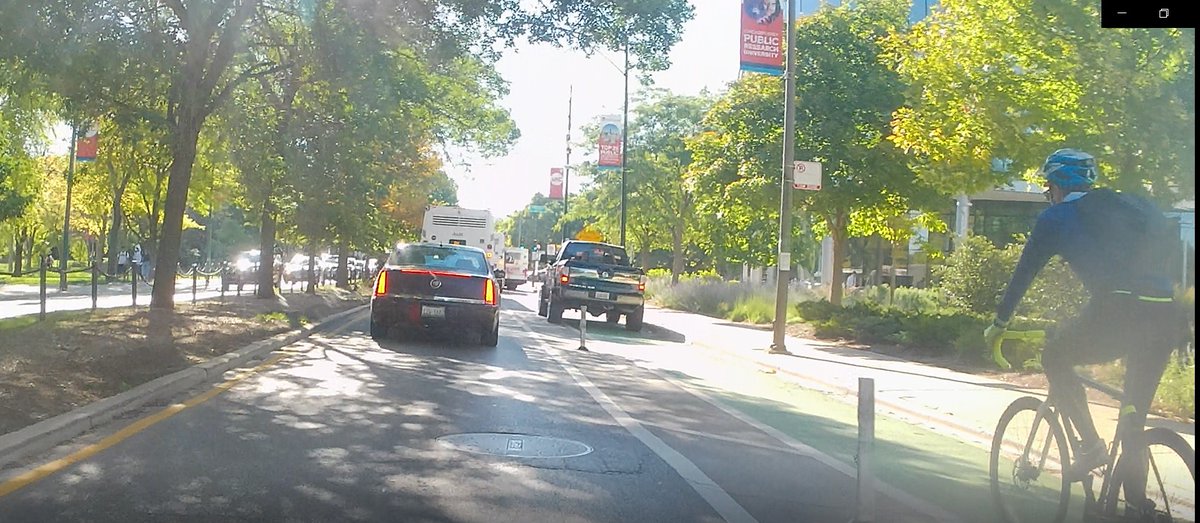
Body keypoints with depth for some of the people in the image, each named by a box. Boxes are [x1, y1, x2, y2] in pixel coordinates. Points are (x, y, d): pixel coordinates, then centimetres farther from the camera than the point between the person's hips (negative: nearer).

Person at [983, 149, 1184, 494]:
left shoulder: (1056, 217, 12)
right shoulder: (1134, 207, 27)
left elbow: (1023, 274, 16)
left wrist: (999, 324, 27)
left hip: (1118, 310, -6)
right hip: (1168, 315, 6)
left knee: (1055, 357, 20)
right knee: (1135, 414, 18)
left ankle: (1092, 446, 8)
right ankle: (1136, 500, 21)